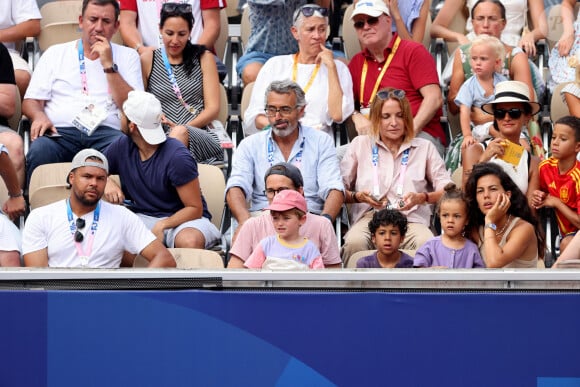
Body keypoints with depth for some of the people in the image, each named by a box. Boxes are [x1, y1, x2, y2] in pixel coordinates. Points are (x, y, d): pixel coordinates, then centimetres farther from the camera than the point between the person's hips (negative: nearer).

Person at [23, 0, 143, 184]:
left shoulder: (127, 56, 18)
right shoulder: (55, 53, 20)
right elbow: (31, 101, 16)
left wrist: (109, 65, -1)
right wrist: (39, 116, -8)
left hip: (105, 132, 0)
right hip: (60, 131, 0)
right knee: (40, 150, -35)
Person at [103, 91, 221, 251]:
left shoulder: (177, 157, -16)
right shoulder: (121, 146, 1)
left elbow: (195, 208, -14)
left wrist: (161, 226, -30)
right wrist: (106, 183, -11)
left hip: (180, 218, -4)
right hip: (142, 217, 4)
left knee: (190, 241, -41)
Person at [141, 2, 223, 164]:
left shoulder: (204, 58, 16)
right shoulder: (147, 60, 15)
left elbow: (213, 108, 8)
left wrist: (181, 130, -9)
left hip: (201, 136, 1)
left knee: (180, 133, -38)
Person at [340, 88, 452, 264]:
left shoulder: (425, 147, 21)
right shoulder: (360, 144, 21)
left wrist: (423, 197, -9)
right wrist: (358, 196, -8)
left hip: (411, 219, 0)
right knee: (354, 243, -37)